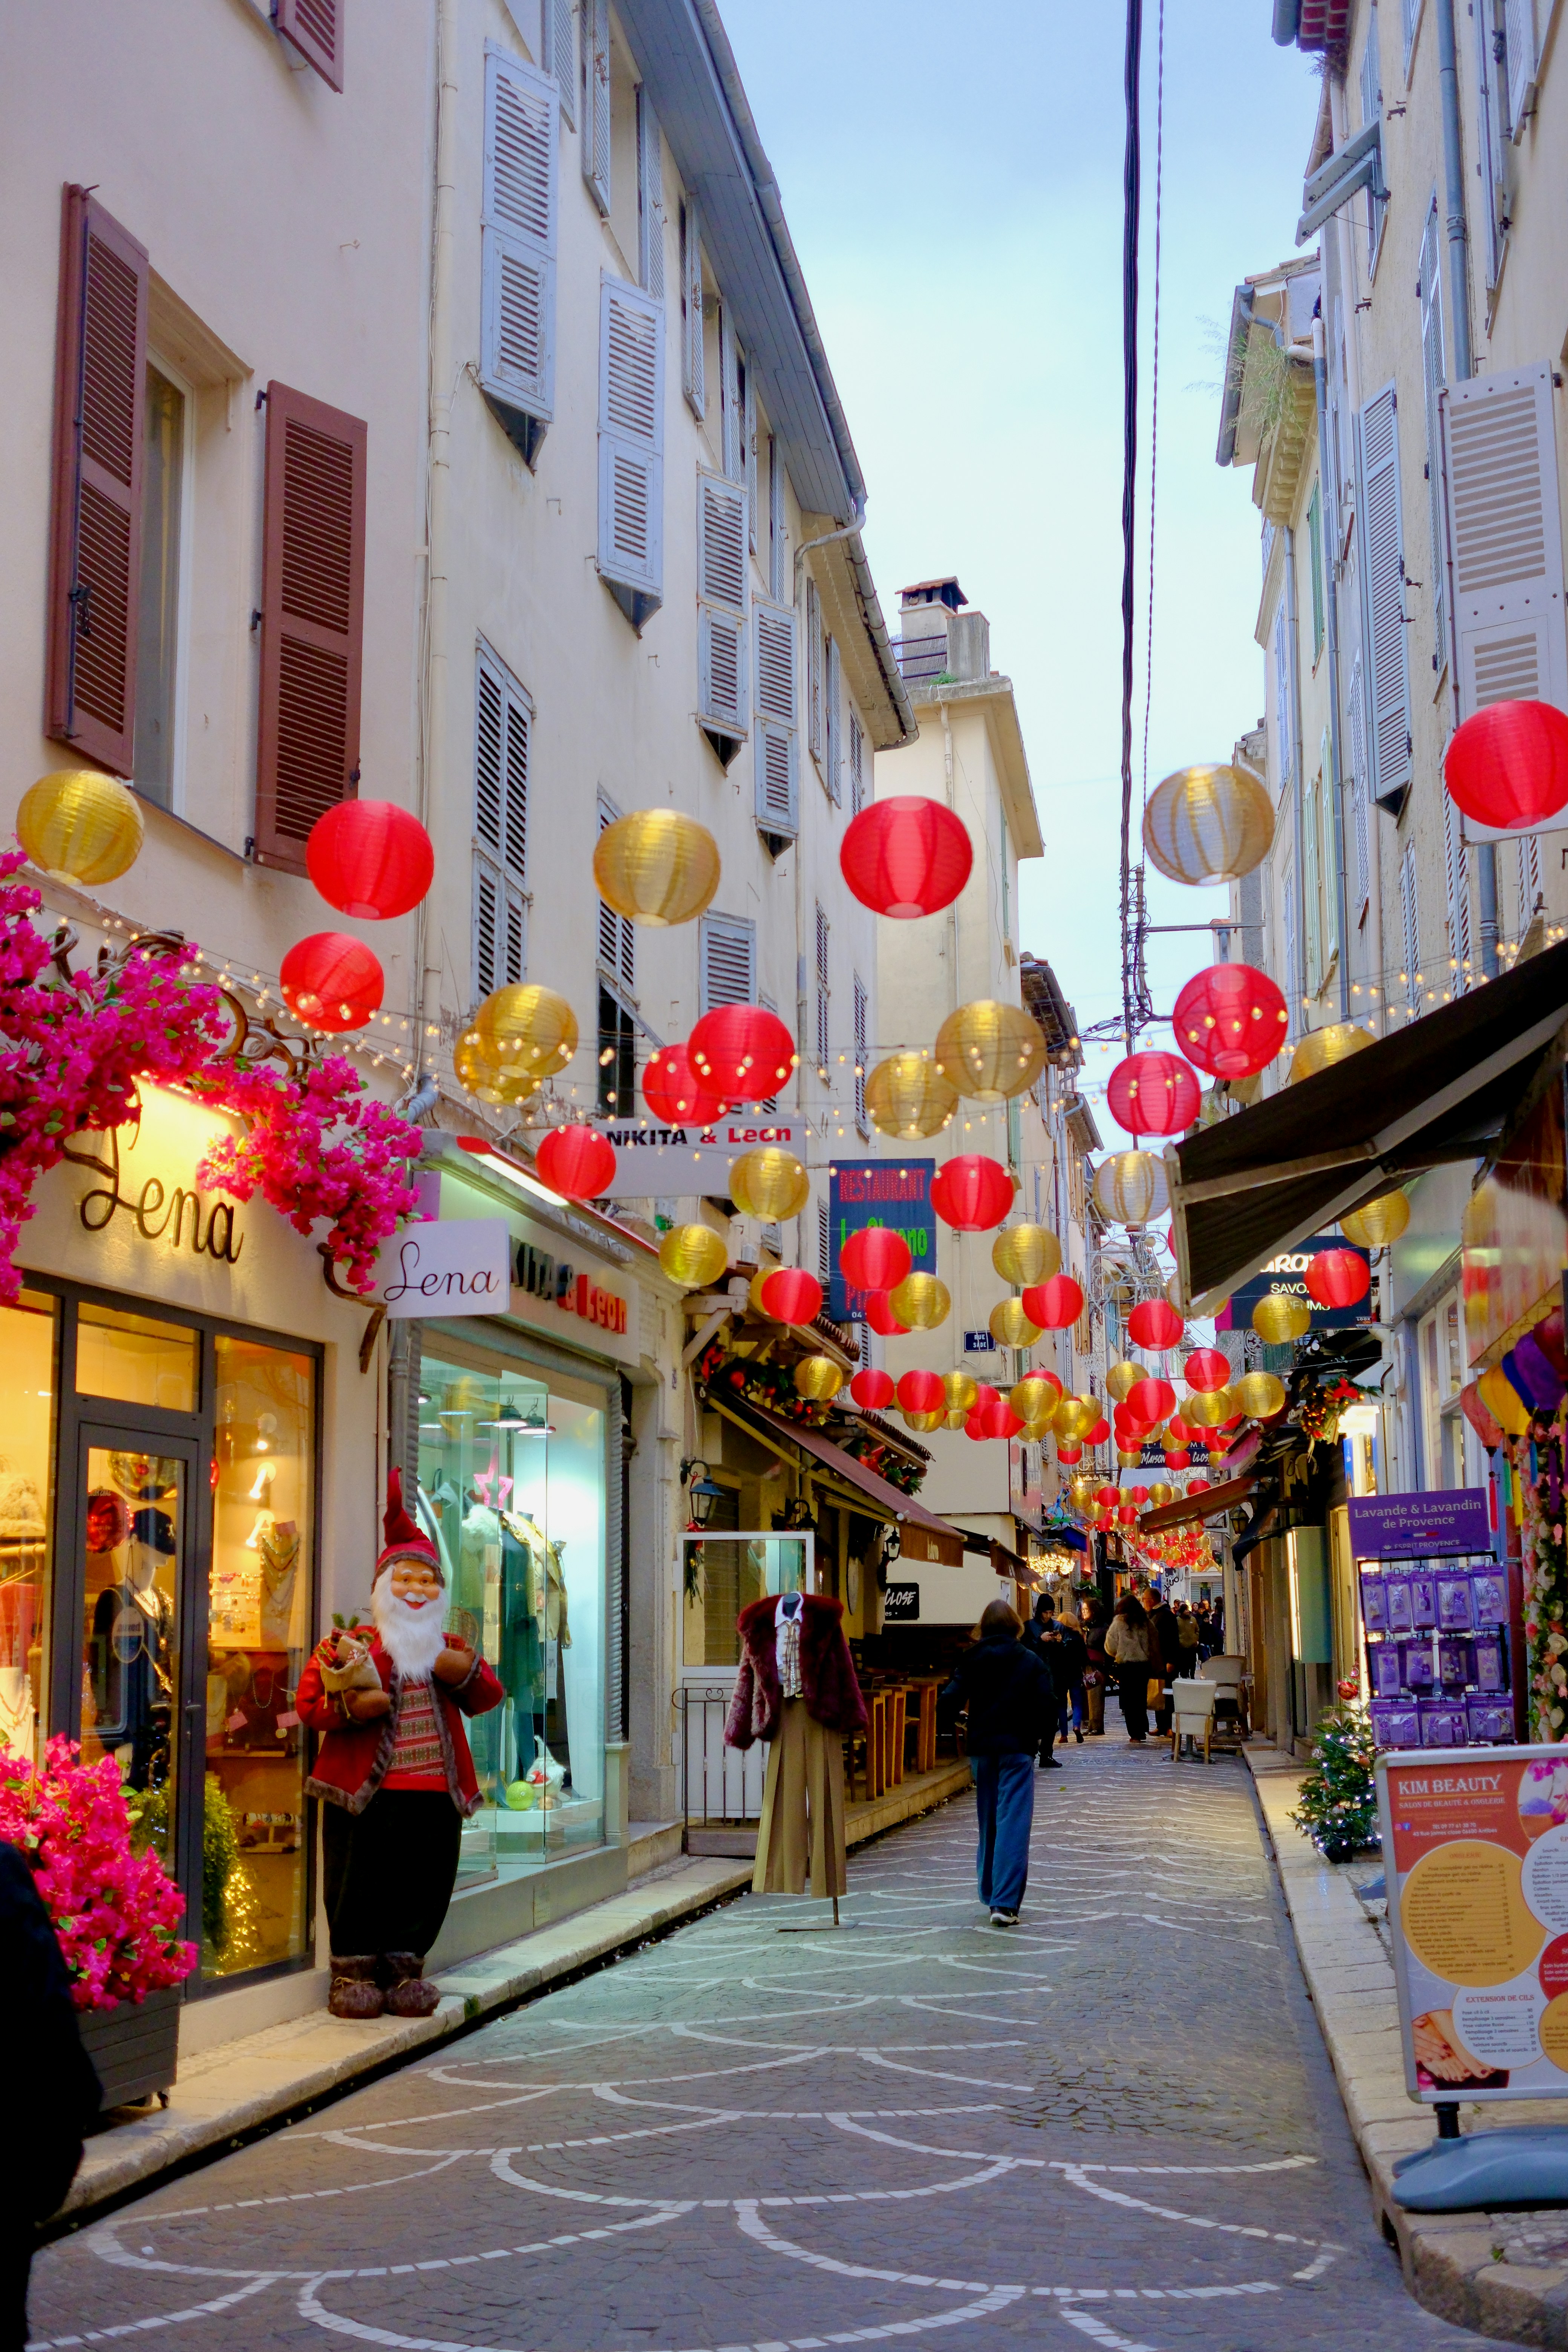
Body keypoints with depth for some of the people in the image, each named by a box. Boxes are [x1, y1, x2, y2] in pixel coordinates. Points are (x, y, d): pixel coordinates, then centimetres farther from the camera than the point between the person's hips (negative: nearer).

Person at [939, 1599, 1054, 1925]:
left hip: (982, 1748, 3)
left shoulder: (972, 1660, 1)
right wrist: (1035, 1734, 2)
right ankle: (1005, 1902, -16)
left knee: (988, 1823, 17)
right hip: (1017, 1748, -3)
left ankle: (991, 1895, 25)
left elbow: (949, 1702, -7)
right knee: (1013, 1824, -6)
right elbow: (1047, 1701, -13)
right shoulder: (1030, 1661, -3)